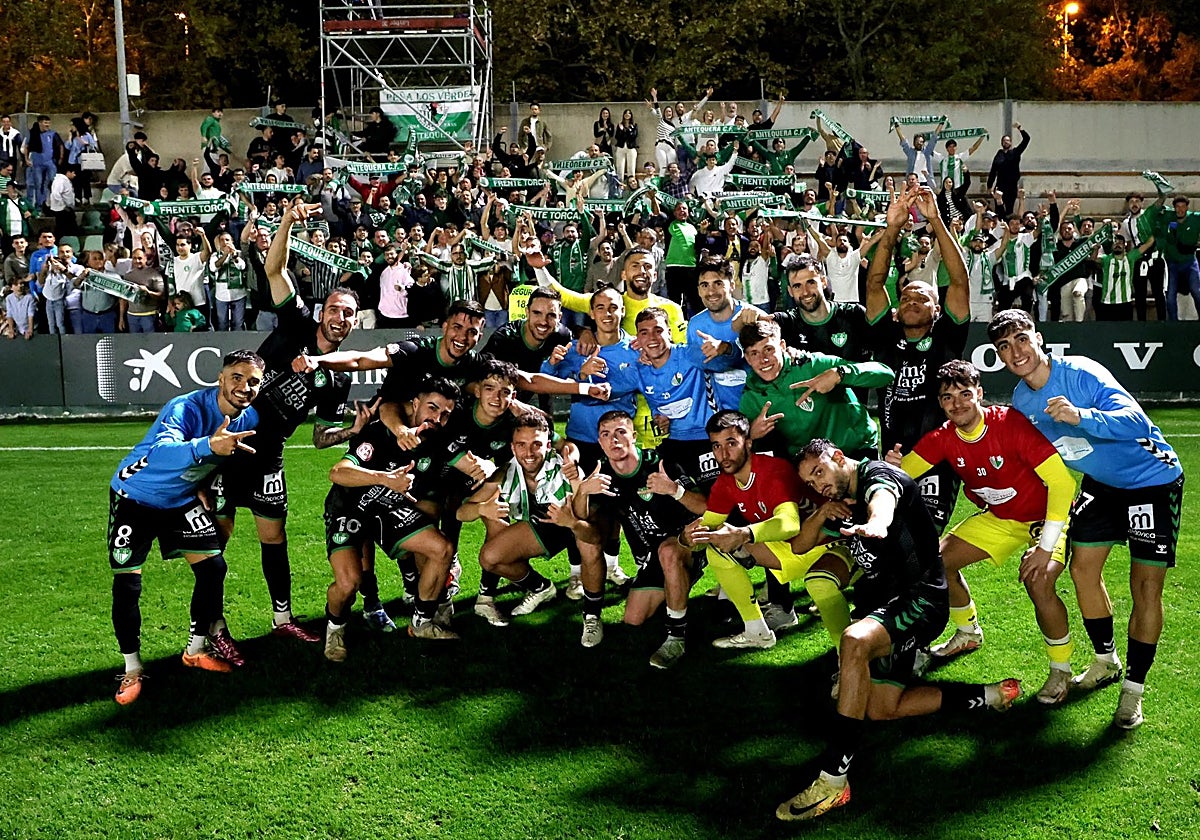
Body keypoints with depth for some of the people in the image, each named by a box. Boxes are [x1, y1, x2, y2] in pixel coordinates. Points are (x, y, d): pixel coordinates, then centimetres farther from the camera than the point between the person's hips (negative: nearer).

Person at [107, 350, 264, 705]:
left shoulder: (249, 419, -11)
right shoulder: (187, 408, -34)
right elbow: (161, 453, -54)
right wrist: (209, 445, -70)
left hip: (184, 500, 6)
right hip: (136, 494, -6)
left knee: (213, 567, -3)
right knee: (127, 583, -9)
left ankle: (197, 650, 18)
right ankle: (132, 669, 8)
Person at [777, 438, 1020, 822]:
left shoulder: (876, 475, -10)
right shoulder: (841, 507, 17)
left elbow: (883, 502, -35)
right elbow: (799, 545, 22)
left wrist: (875, 523, -61)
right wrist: (821, 514, 0)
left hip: (920, 599, -10)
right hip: (883, 603, 10)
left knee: (855, 641, -37)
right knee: (882, 709, 8)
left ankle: (833, 781, -39)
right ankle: (989, 696, 19)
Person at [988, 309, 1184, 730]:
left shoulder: (1080, 373, -27)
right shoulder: (1021, 402, -4)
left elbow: (1136, 422, -38)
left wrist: (1081, 416, -54)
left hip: (1151, 478, -7)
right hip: (1100, 483, 7)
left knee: (1146, 587, -9)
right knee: (1083, 569, 7)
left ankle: (1134, 689, 3)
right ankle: (1106, 662, 30)